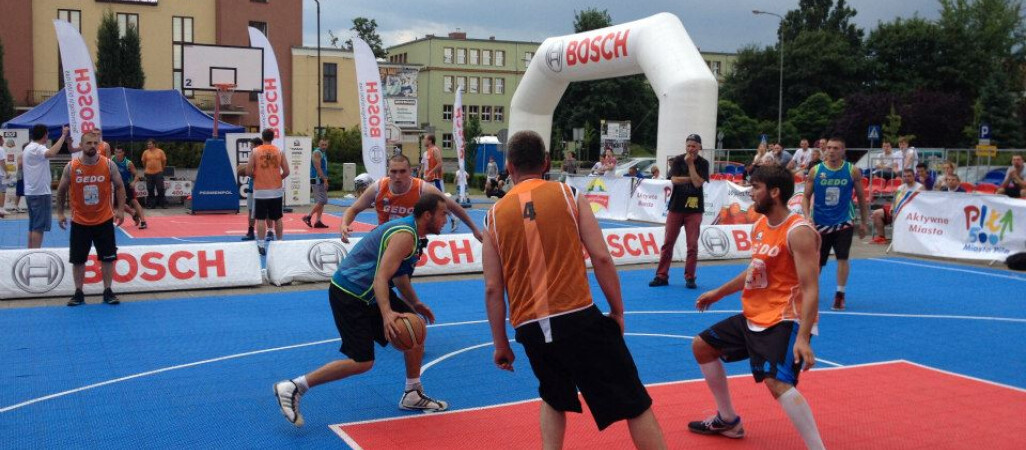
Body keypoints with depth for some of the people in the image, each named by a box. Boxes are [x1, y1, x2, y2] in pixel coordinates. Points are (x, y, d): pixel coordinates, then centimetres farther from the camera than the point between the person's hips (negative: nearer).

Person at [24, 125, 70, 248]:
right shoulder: (37, 148, -16)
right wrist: (63, 135, -35)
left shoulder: (28, 148, 15)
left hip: (30, 191, 10)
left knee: (33, 226, 14)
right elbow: (52, 153, -38)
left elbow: (21, 165, 25)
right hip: (40, 192, -10)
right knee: (39, 227, -7)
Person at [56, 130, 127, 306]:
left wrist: (120, 210, -6)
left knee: (108, 258, 3)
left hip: (104, 220, 0)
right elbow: (61, 190, 5)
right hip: (80, 222, 0)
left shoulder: (109, 165, -8)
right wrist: (60, 213, 2)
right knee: (78, 260, 6)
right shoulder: (71, 167, -7)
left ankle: (107, 292, 15)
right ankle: (78, 293, 19)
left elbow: (119, 187, 2)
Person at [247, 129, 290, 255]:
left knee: (260, 219, 1)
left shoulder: (255, 151, -4)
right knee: (277, 218, 11)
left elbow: (248, 171, -7)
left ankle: (261, 245, -1)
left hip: (260, 191, -2)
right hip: (276, 190, 2)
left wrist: (255, 176, 13)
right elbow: (286, 172, -1)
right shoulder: (279, 152, 1)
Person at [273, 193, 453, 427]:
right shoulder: (404, 235, -20)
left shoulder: (411, 232, 11)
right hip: (348, 296, -11)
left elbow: (399, 275, 25)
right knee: (362, 362, -11)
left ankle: (412, 395, 21)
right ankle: (292, 388, -3)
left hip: (367, 293, 11)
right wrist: (386, 313, -42)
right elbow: (380, 278, -30)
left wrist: (415, 304, 28)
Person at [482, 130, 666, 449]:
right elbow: (601, 257, -4)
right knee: (634, 404, 6)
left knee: (554, 399, 29)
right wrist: (617, 311, 7)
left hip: (530, 328, 4)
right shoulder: (569, 195, 2)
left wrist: (500, 344, 15)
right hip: (579, 317, -3)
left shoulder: (495, 215, 8)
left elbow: (492, 289, 6)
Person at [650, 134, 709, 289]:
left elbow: (698, 183, -14)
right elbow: (674, 179, -12)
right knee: (668, 242, 2)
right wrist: (691, 178, -12)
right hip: (676, 206, 1)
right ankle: (662, 276, 9)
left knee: (692, 244, -1)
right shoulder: (678, 160, 1)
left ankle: (690, 278, 8)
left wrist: (691, 164, -12)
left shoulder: (703, 163, -1)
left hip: (694, 209, -1)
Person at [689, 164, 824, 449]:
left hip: (785, 321, -10)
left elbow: (811, 290, -25)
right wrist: (718, 293, 29)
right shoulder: (760, 226, 7)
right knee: (702, 346, 19)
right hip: (753, 317, 10)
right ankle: (728, 420, 32)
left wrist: (803, 338, -34)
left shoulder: (798, 232, -21)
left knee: (777, 383, -31)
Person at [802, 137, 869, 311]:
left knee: (842, 257, -11)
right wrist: (807, 216, -13)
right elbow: (806, 196, 1)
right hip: (820, 223, 1)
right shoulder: (815, 171, -4)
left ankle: (840, 295, 3)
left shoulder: (853, 171, -4)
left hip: (844, 221, -1)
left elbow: (861, 197, 5)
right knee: (816, 261, 8)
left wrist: (864, 223, 7)